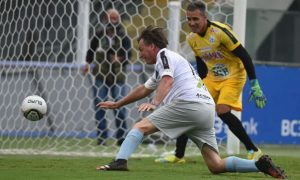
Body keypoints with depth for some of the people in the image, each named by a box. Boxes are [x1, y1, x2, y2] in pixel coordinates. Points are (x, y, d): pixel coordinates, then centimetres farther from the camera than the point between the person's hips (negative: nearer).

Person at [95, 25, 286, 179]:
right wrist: (117, 104, 58)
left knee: (140, 127, -4)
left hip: (189, 103, -9)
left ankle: (120, 161, -24)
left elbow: (167, 81, -12)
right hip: (208, 109, 9)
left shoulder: (164, 55, 9)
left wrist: (155, 103, -27)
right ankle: (260, 164, -11)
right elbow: (144, 89, 50)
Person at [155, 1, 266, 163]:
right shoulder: (191, 38, -1)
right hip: (212, 78, 7)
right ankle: (178, 155, 4)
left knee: (222, 111, -26)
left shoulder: (220, 31, -23)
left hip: (233, 76, -7)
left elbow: (244, 56, -20)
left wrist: (255, 85, -23)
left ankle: (253, 151, -15)